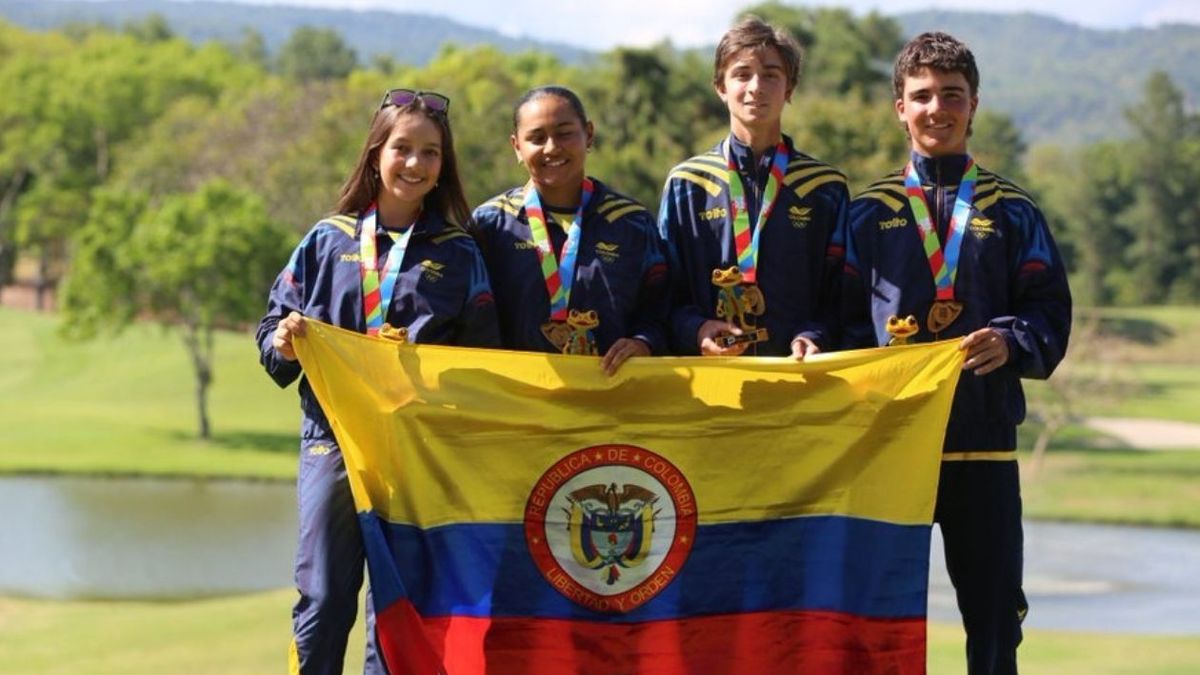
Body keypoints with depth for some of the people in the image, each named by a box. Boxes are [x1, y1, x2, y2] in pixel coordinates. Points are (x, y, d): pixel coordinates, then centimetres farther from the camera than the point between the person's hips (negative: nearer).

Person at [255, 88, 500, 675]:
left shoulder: (459, 255, 6)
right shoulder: (328, 241, 7)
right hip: (333, 438, 0)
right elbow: (273, 329, 10)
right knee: (323, 598, -1)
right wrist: (282, 343, -11)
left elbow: (483, 358, 5)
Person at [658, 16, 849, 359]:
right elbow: (665, 293, 11)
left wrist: (814, 337, -8)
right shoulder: (685, 185, 12)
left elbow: (840, 293, 10)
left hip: (799, 369, 0)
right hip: (707, 370, 0)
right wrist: (695, 330, -8)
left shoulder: (827, 188, 12)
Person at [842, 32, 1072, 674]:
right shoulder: (868, 213, 10)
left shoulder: (1012, 212, 10)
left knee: (995, 608, 2)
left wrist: (1009, 344, -16)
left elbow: (1049, 313, 4)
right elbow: (843, 315, 7)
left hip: (985, 440, 0)